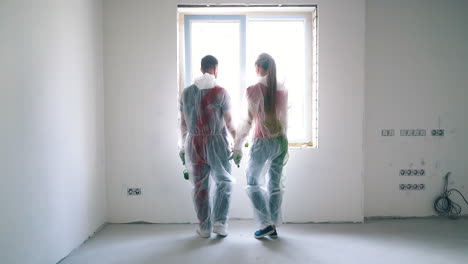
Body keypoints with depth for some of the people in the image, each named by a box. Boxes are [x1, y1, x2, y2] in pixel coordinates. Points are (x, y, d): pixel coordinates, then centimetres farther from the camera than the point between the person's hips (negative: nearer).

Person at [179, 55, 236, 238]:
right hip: (217, 142, -3)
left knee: (200, 187, 11)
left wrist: (183, 146, 19)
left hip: (194, 143, 3)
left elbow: (183, 123, 10)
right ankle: (220, 222, 7)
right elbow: (229, 122, -5)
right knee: (224, 182, 13)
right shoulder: (220, 92, -5)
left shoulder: (187, 92, 6)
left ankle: (205, 227, 17)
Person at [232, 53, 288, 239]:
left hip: (262, 143, -5)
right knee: (275, 184, 12)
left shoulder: (254, 90, -12)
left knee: (253, 183, 11)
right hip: (281, 142, 5)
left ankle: (266, 223, 5)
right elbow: (284, 119, 12)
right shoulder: (282, 90, 4)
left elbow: (247, 121, -13)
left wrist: (237, 147, -7)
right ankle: (274, 226, 19)